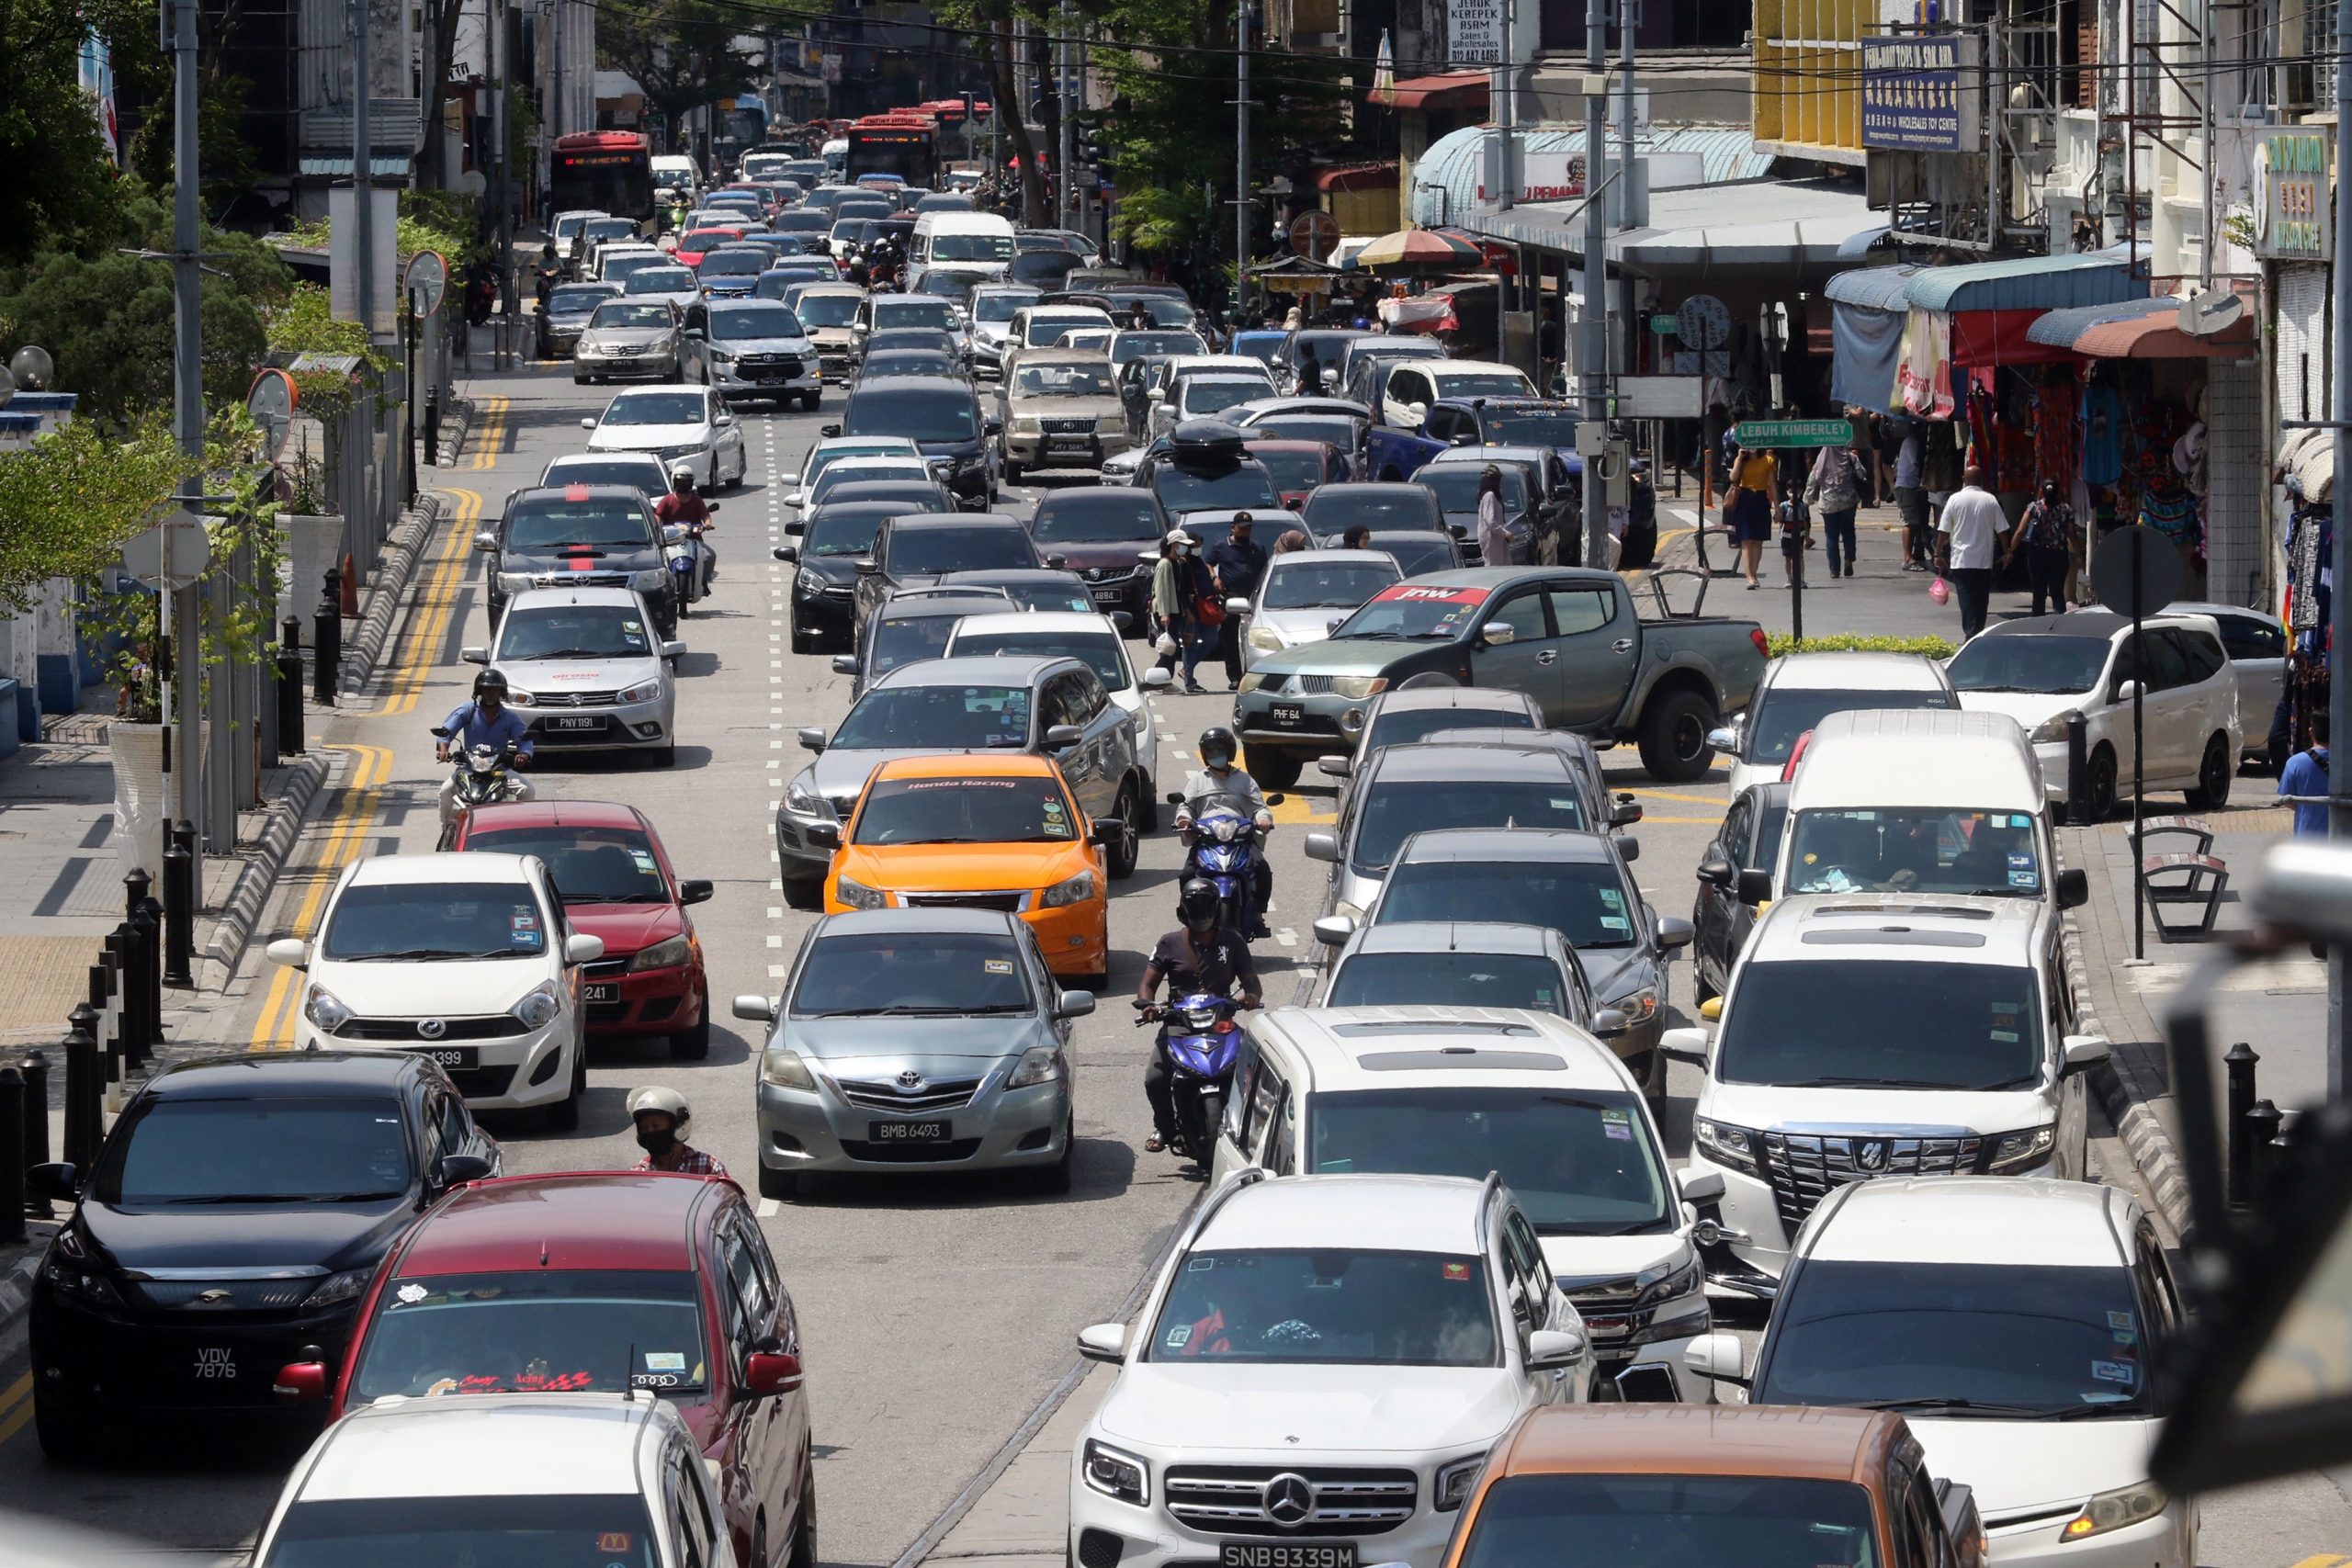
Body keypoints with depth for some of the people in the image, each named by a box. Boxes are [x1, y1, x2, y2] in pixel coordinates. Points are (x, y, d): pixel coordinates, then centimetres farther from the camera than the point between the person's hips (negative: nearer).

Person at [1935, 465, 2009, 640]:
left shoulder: (1955, 499, -4)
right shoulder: (1991, 500, 0)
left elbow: (1943, 531, -3)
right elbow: (2002, 530, 3)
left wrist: (1938, 555, 6)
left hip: (1960, 560, -2)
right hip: (1984, 560, 2)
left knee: (1967, 600, -2)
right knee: (1981, 599, 10)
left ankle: (1970, 634, -12)